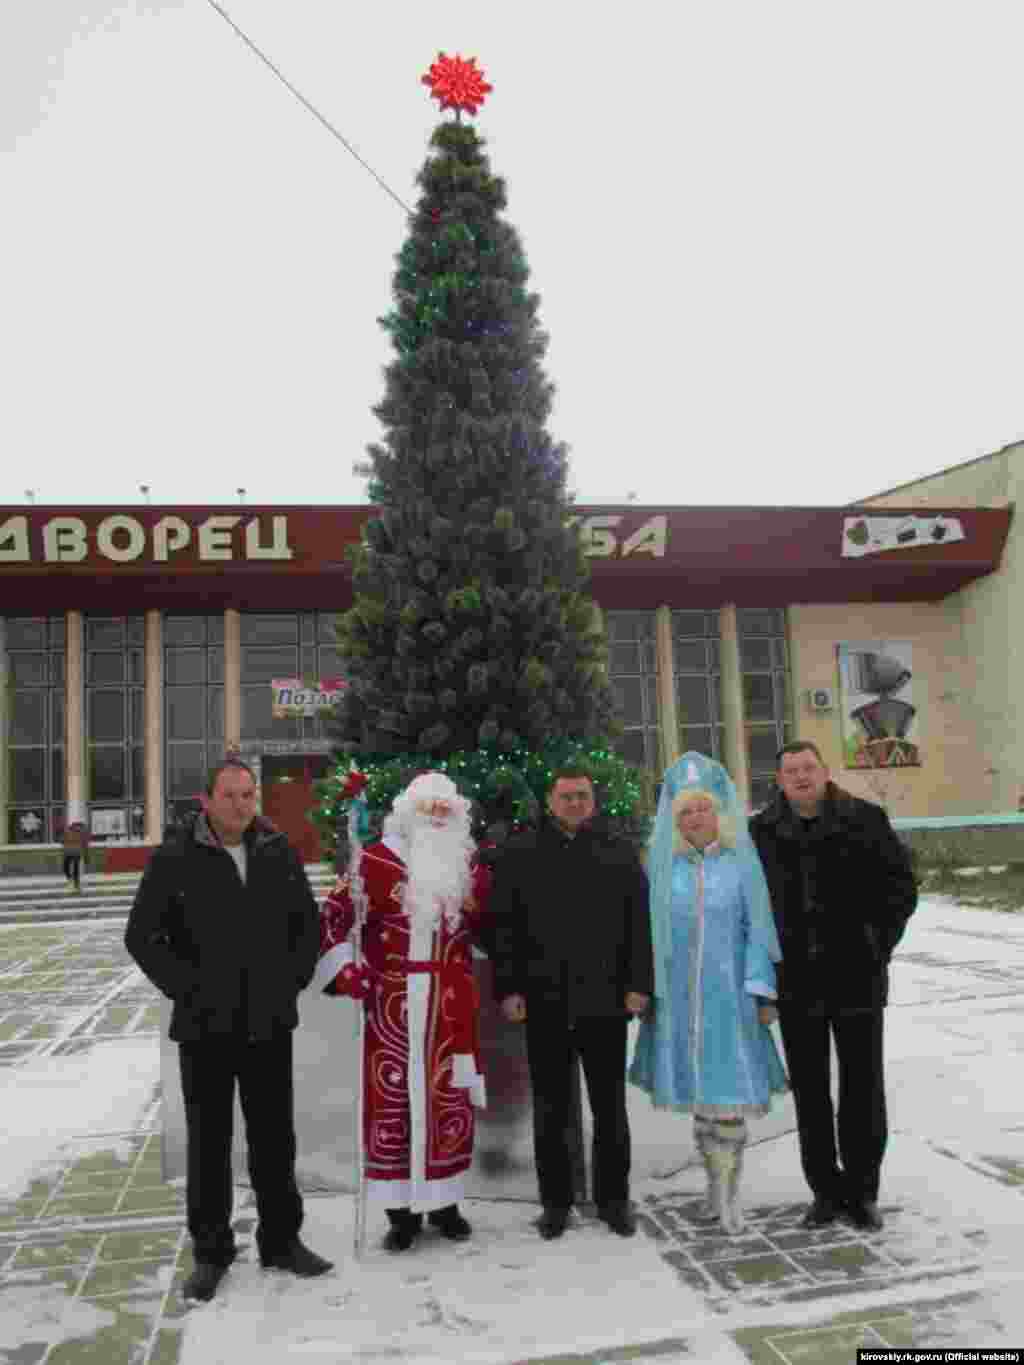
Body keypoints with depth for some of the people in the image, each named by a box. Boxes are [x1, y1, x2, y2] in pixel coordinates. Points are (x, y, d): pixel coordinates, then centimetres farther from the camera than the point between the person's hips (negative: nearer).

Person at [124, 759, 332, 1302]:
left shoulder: (279, 853, 2)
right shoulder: (174, 858, -8)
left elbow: (309, 923, 11)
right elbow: (142, 935, -5)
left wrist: (293, 979, 0)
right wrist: (187, 989, -10)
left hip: (269, 1024, 3)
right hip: (205, 1026, -2)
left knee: (275, 1137, 13)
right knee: (208, 1141, 10)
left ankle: (281, 1240, 29)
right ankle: (210, 1251, 26)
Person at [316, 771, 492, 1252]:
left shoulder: (471, 865, 7)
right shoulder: (377, 860, -5)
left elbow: (485, 927, 17)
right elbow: (332, 914, -4)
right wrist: (343, 971, -10)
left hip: (451, 1004, 3)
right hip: (391, 1002, -3)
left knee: (452, 1100, 9)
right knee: (392, 1098, 2)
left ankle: (444, 1202, 26)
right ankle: (401, 1209, 17)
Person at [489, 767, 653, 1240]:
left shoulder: (620, 854, 6)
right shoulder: (519, 854, 2)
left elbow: (639, 924, 4)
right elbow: (502, 927, 0)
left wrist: (638, 984, -3)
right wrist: (507, 988, -5)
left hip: (604, 1000, 1)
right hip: (544, 1001, 0)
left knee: (609, 1107, 11)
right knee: (550, 1109, 10)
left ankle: (613, 1198, 26)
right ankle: (555, 1201, 24)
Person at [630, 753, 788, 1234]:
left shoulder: (742, 862, -4)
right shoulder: (663, 865, 1)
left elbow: (757, 928, -2)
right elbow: (649, 928, 4)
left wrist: (762, 992, -6)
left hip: (729, 994, -2)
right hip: (679, 996, 2)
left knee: (728, 1095, -1)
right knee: (698, 1094, 12)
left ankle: (729, 1191, 14)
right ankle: (716, 1181, 29)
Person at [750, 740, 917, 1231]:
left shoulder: (864, 820, -4)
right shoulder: (762, 832, 0)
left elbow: (900, 886, 1)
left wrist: (879, 947, -5)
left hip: (857, 976, -1)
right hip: (796, 983, 2)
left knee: (863, 1088, 9)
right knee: (809, 1091, 10)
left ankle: (862, 1190, 24)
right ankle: (825, 1189, 24)